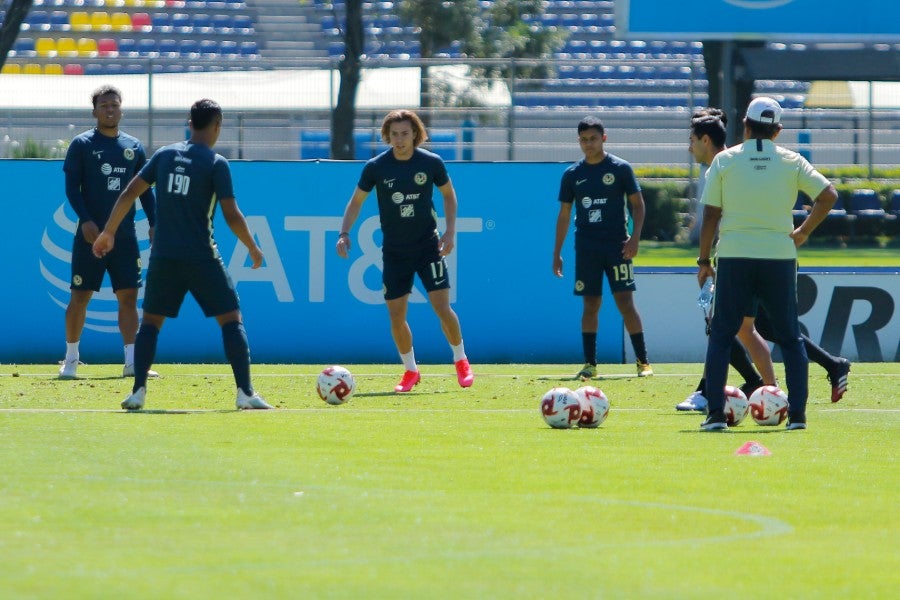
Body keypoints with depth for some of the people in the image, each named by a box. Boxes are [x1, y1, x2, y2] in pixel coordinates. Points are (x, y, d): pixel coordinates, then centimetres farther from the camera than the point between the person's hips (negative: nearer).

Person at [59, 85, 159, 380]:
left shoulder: (133, 147, 11)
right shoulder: (82, 145, -1)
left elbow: (145, 190, 13)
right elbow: (71, 187, -6)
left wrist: (153, 223, 2)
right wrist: (85, 219, -18)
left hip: (125, 237, 3)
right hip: (91, 234, -3)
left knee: (128, 296, -1)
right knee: (80, 297, 1)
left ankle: (131, 362, -1)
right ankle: (71, 358, 14)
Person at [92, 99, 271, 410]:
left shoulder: (164, 155, 6)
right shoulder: (216, 164, -6)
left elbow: (129, 193, 7)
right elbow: (232, 215, -9)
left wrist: (108, 232, 16)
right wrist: (253, 249, 5)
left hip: (163, 256, 4)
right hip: (202, 257, -4)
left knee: (151, 321, 15)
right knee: (232, 319, 4)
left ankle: (137, 392, 4)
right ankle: (245, 393, -5)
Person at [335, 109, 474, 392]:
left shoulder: (432, 163, -8)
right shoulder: (376, 167, -8)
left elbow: (449, 195, 8)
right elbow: (356, 201, 4)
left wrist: (450, 231, -3)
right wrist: (344, 233, -9)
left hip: (428, 246, -1)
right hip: (394, 250, 1)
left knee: (442, 308, -7)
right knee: (396, 314, 0)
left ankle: (461, 361, 16)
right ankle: (410, 371, 18)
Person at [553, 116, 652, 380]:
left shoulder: (620, 168, 0)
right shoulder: (572, 174, 9)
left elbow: (637, 204, 1)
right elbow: (564, 215, 14)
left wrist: (634, 237, -12)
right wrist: (557, 253, 11)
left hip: (616, 246, -3)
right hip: (586, 247, 3)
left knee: (625, 302, -7)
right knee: (590, 305, 2)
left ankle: (643, 362, -3)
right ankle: (590, 364, 6)